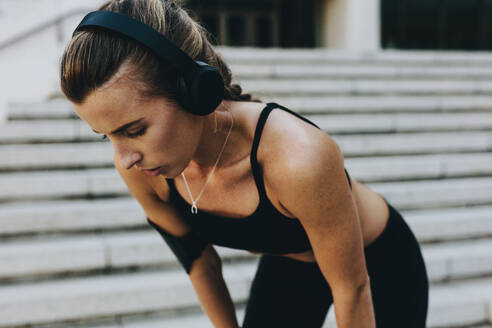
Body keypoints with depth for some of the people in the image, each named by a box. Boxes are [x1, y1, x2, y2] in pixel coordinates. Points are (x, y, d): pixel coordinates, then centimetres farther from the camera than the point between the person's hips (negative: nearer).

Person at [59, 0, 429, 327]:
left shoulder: (300, 159, -42)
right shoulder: (139, 167, -24)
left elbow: (352, 289, -26)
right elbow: (200, 263, -6)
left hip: (379, 266, -3)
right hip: (286, 265, 4)